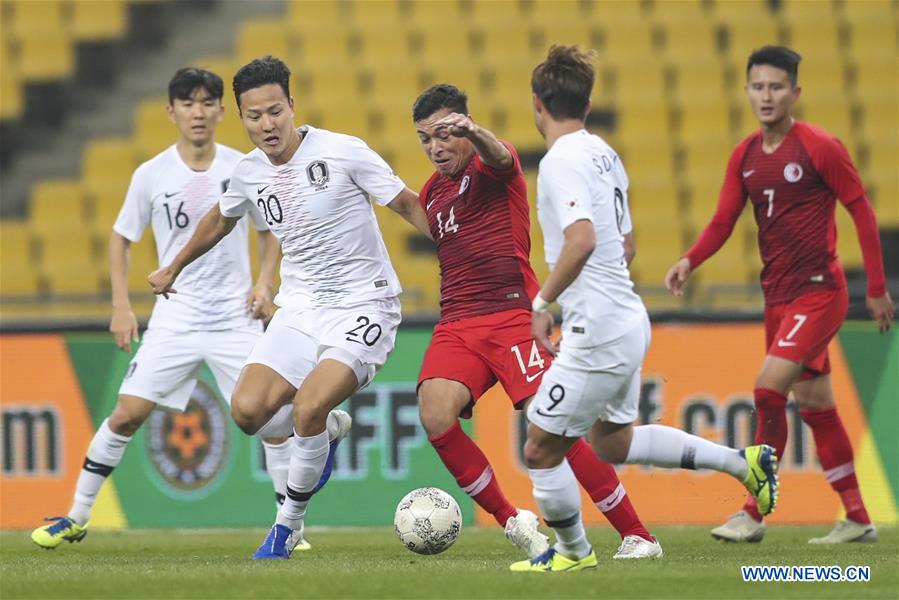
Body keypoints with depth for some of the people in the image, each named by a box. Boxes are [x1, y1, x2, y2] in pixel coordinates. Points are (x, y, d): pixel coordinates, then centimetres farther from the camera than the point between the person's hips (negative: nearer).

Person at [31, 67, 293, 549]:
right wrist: (121, 306, 1)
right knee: (127, 414, -6)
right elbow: (120, 238, 10)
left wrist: (264, 282, -3)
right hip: (175, 318, 0)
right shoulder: (151, 175, -2)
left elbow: (270, 231, 13)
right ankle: (76, 518, 6)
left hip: (236, 317, 0)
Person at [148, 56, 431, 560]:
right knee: (249, 410, -12)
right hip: (302, 306, 6)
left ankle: (289, 523, -1)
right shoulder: (250, 173, 3)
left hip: (364, 305, -6)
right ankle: (330, 430, 21)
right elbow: (220, 221, 25)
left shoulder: (343, 153, -14)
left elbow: (409, 205, -6)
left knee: (306, 408, -24)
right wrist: (173, 269, 38)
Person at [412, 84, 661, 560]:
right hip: (456, 324, 6)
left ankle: (636, 535, -4)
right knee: (434, 415, -21)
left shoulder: (490, 165, -1)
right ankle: (510, 521, -5)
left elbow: (499, 156, -29)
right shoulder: (432, 192, 20)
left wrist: (473, 132, -51)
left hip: (513, 315, -6)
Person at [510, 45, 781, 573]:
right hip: (628, 320, 10)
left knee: (541, 450, 4)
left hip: (599, 333, -10)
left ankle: (573, 552, 19)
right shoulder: (604, 154, 13)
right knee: (614, 443, 25)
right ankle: (742, 462, 23)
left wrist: (543, 302, -19)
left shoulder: (562, 160, -15)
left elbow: (582, 240, -29)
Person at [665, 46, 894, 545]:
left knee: (769, 387, -19)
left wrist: (877, 289, -7)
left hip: (819, 291, -7)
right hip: (778, 295, 7)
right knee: (814, 404, 11)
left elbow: (862, 212, -6)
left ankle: (754, 513, -13)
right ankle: (857, 519, 19)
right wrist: (689, 261, -11)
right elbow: (723, 221, 9)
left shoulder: (819, 148, -10)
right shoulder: (744, 157, 8)